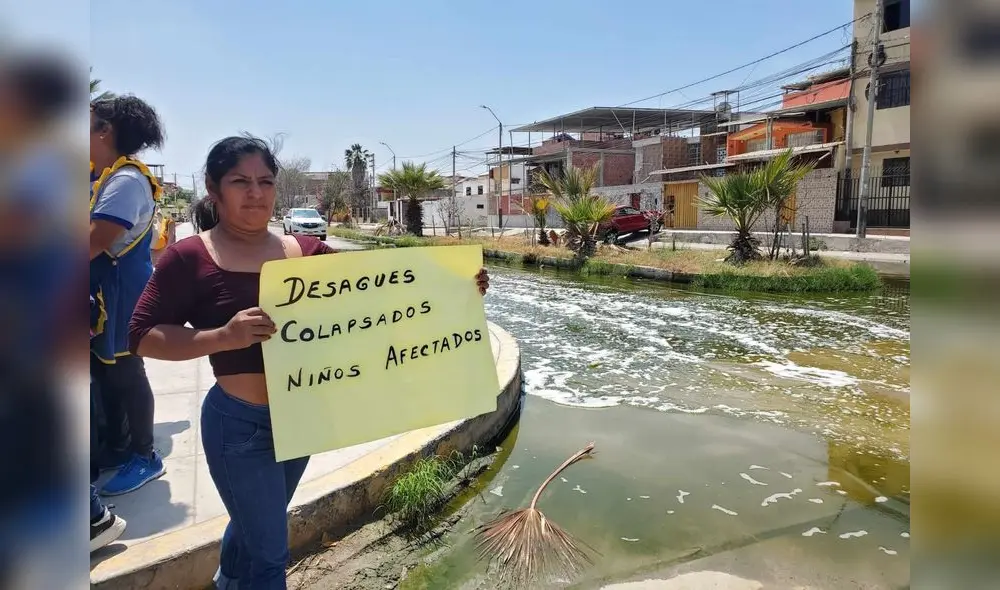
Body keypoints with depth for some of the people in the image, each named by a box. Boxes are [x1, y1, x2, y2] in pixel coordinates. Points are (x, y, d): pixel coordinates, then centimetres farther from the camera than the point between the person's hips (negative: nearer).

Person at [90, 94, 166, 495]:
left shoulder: (126, 181, -19)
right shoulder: (100, 177, 10)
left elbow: (95, 243, -24)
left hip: (121, 295, -9)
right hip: (102, 295, 9)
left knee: (125, 374, 1)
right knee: (104, 373, 16)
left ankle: (145, 458, 16)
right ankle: (117, 448, 31)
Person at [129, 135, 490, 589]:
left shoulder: (306, 251, -1)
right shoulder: (190, 257, -12)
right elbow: (142, 336, -13)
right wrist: (223, 336, -29)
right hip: (239, 423, -5)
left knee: (257, 523, 29)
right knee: (270, 551, 5)